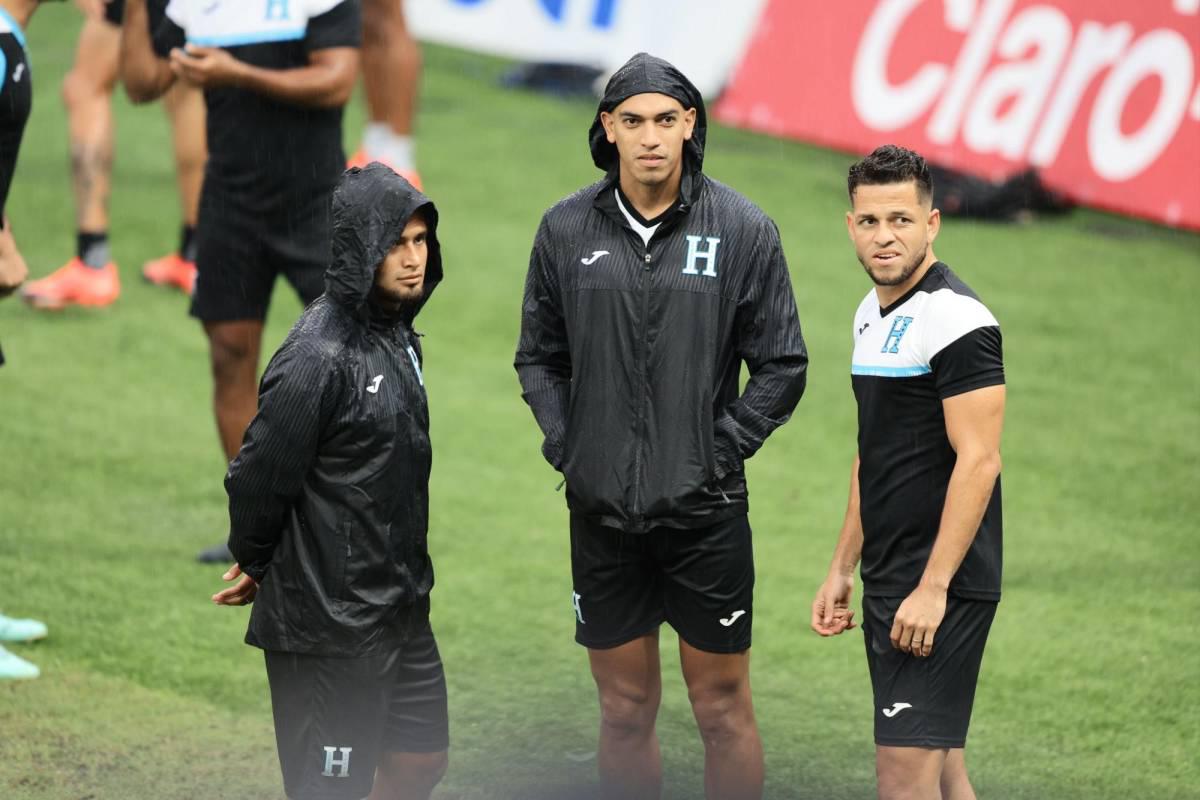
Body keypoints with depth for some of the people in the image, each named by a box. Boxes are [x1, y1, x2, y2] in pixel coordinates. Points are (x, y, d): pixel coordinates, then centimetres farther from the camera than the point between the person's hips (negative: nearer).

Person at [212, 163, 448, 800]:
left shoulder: (397, 335, 7)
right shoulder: (320, 357, -22)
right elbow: (259, 478, -19)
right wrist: (256, 567, -2)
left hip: (400, 608, 9)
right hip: (331, 626, -9)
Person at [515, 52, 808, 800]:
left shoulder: (743, 228, -4)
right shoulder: (567, 229, 2)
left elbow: (783, 365, 1)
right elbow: (540, 355, 12)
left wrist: (725, 448, -7)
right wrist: (565, 444, 0)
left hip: (706, 511, -2)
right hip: (602, 510, 2)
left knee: (723, 709, 4)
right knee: (625, 712, 10)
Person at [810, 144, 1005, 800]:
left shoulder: (955, 318, -14)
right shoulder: (871, 316, 14)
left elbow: (978, 461, -19)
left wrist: (932, 589, -22)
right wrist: (842, 569, 21)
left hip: (940, 589, -9)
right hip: (888, 584, 9)